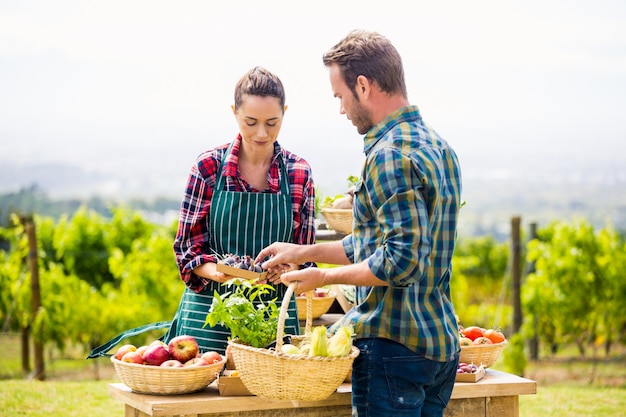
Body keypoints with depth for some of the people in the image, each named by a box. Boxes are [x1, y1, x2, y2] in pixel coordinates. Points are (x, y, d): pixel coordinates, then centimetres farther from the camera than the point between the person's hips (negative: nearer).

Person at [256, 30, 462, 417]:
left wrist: (323, 276, -11)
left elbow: (401, 262, -25)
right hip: (442, 343, 10)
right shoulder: (439, 146, 13)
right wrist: (304, 251, 23)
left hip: (395, 344, -9)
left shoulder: (390, 156, -18)